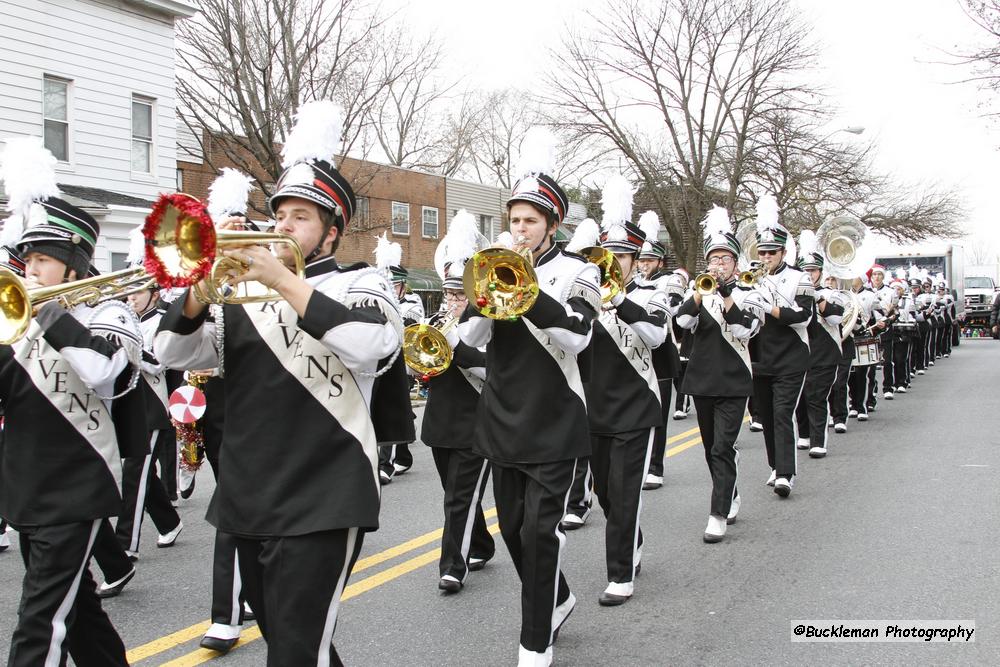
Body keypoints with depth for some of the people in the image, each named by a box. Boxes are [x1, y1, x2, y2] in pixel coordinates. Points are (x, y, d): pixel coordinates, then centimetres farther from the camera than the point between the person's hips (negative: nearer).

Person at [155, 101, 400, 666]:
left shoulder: (360, 282, 1)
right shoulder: (247, 295, 15)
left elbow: (370, 342, -22)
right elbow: (173, 352, 6)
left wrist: (282, 280, -21)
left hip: (322, 505, -6)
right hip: (248, 503, 6)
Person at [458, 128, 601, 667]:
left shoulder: (576, 272, -4)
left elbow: (574, 335, -20)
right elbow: (470, 337, 2)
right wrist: (480, 302, -18)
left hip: (553, 422, -5)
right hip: (502, 420, 5)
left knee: (540, 530, -6)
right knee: (512, 529, 14)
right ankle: (556, 599, 38)